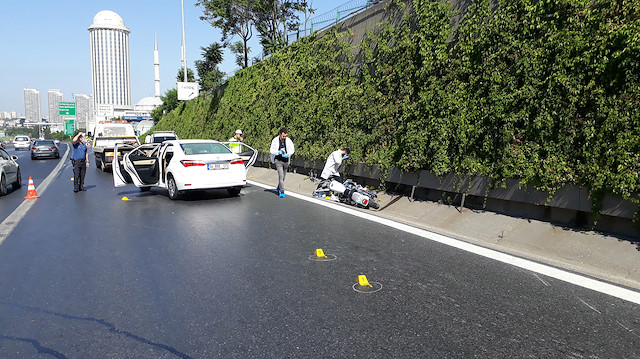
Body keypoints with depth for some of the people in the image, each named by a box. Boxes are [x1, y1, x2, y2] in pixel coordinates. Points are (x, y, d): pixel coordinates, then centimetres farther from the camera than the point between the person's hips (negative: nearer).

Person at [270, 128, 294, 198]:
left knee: (283, 176, 14)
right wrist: (278, 152, -20)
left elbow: (292, 149, 6)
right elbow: (271, 150, -1)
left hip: (286, 160, 3)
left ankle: (279, 188, 38)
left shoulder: (288, 140, -3)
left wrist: (288, 154, -14)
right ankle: (282, 192, -10)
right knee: (281, 175, -14)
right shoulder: (275, 140, -8)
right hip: (278, 160, -3)